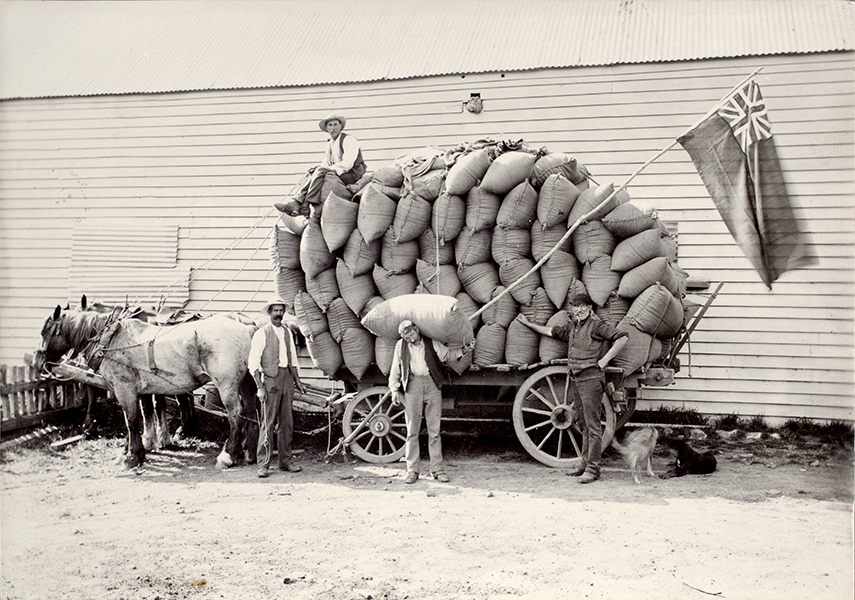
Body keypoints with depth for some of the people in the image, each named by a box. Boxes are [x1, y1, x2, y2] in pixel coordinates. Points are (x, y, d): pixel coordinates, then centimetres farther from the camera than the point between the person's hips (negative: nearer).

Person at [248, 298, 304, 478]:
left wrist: (297, 380, 11)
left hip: (287, 378, 6)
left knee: (287, 422, 8)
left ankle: (285, 461, 16)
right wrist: (260, 387, -12)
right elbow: (253, 363, -5)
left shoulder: (288, 332, 14)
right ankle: (263, 464, -1)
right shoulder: (261, 333, -3)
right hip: (270, 379, -6)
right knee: (268, 423, -6)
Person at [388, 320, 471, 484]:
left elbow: (448, 354, 16)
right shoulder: (401, 346, 11)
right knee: (412, 431, 0)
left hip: (432, 385, 0)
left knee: (434, 430, 2)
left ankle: (437, 469, 9)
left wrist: (463, 350, -1)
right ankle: (412, 470, 6)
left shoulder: (431, 343, 11)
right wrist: (394, 390, 5)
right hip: (412, 386, 0)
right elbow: (395, 370, 15)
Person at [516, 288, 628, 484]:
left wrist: (605, 360, -13)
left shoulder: (596, 325, -7)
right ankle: (585, 463, 21)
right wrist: (528, 324, 38)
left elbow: (622, 338, -15)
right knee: (582, 422, 13)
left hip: (591, 378, -8)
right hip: (575, 379, 8)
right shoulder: (572, 326, 16)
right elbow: (551, 331, 32)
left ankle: (592, 468, -6)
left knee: (593, 424, -7)